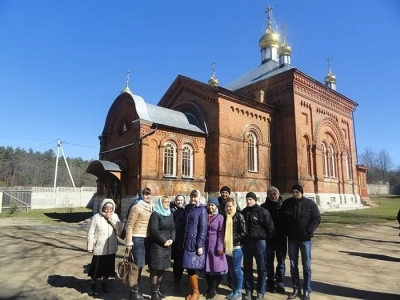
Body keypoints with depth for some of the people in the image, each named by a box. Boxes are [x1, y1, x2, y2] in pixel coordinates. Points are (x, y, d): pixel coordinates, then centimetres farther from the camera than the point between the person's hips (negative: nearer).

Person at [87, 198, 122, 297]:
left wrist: (110, 218, -18)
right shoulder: (97, 217, -11)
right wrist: (90, 247, -7)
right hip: (99, 249, -3)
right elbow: (90, 233, -7)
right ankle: (93, 287, 28)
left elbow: (120, 228, -12)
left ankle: (104, 284, 37)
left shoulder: (114, 216, 0)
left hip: (111, 249, 4)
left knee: (108, 268, 16)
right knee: (96, 268, 8)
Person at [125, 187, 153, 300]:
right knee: (137, 265, 1)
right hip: (138, 239, -6)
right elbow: (130, 225, -11)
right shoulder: (136, 207, -11)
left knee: (140, 265, 15)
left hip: (147, 239, 6)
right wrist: (129, 242, -13)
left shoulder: (151, 208, 8)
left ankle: (136, 290, 31)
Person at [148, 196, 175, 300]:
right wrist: (164, 241, -13)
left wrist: (172, 239, -6)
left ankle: (158, 289, 23)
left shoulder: (170, 214, 12)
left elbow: (173, 228, 11)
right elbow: (154, 230, -15)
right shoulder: (155, 214, -8)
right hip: (157, 245, -6)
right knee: (155, 269, -1)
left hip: (167, 245, 6)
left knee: (162, 268, 11)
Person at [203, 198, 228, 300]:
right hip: (206, 245, 5)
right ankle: (209, 288, 28)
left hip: (215, 245, -4)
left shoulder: (220, 217, -7)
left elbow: (221, 233, -10)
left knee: (215, 267, 5)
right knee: (207, 267, 11)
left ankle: (213, 290, 20)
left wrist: (219, 247, -14)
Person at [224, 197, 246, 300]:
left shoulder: (239, 216, -9)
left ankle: (238, 292, 16)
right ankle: (234, 290, 27)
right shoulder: (225, 217, 8)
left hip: (236, 247, -6)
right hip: (227, 247, 6)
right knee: (231, 269, 14)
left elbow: (243, 232, -13)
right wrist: (224, 241, 2)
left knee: (237, 269, 3)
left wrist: (233, 239, -15)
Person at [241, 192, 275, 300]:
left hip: (259, 242, -4)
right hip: (247, 242, 4)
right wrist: (242, 239, 8)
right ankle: (248, 291, 24)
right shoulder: (243, 212, 4)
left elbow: (270, 228, -6)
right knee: (247, 268, 11)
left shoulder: (263, 212, -10)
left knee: (261, 268, 7)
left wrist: (265, 240, 1)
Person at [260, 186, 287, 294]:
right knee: (269, 262, 11)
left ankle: (280, 284, 22)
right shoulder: (263, 207, -2)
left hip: (281, 238, 0)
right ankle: (270, 283, 24)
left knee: (281, 262, 10)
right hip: (268, 238, 0)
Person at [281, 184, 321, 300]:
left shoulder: (310, 204, -7)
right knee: (293, 265, 11)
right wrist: (286, 232, -4)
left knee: (306, 266, 8)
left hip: (305, 239, -2)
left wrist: (308, 231, -15)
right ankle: (296, 289, 25)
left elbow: (317, 219, -7)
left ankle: (307, 291, 20)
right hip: (292, 239, 2)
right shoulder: (286, 203, -2)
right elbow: (282, 219, 5)